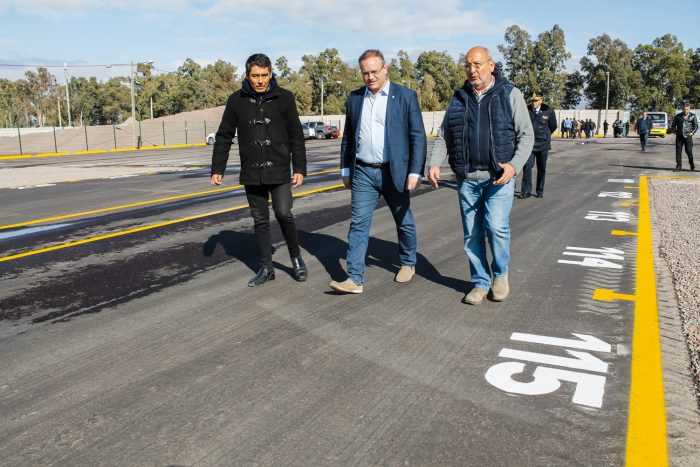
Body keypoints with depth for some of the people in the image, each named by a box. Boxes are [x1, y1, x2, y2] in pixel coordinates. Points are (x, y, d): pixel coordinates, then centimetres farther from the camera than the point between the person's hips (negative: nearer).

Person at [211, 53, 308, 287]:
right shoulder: (237, 100, 2)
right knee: (260, 221, 8)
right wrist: (217, 169, 3)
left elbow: (296, 136, 0)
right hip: (251, 173, 2)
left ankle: (296, 257, 13)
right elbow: (224, 137, 7)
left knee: (284, 214, -11)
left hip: (278, 171, -2)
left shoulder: (284, 97, -2)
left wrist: (300, 169, -5)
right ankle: (266, 268, 19)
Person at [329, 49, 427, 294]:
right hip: (363, 173, 3)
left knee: (404, 222, 12)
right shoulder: (354, 98, 7)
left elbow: (418, 136, -6)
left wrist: (415, 172, -12)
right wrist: (345, 169, 13)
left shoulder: (406, 96, -4)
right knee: (358, 224, -4)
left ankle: (408, 263, 35)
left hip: (394, 172, -2)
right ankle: (355, 279, -1)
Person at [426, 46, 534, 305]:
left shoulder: (510, 95, 1)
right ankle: (481, 283, 21)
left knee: (496, 226, -16)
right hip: (467, 178, 3)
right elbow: (443, 137, 11)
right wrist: (434, 163, -7)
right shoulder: (458, 99, 10)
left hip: (499, 176, -3)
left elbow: (526, 135, -1)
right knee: (472, 234, 5)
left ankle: (500, 273, 10)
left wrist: (515, 166, -17)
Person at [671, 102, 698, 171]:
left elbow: (696, 126, 6)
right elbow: (673, 125, 14)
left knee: (689, 151, -2)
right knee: (678, 151, 0)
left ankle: (692, 165, 17)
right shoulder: (678, 116, 7)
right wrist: (675, 132, 2)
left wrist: (692, 132, -6)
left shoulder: (693, 116, 3)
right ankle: (678, 166, 7)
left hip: (688, 136, -2)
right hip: (679, 136, 2)